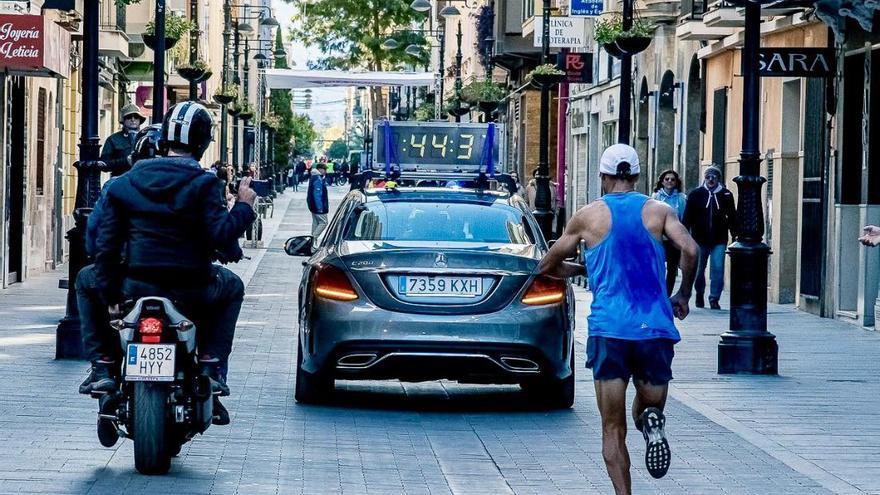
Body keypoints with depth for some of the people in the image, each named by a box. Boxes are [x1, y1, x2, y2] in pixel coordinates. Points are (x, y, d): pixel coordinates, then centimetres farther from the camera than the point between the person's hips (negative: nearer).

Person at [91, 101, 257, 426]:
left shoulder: (124, 184, 4)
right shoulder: (202, 184, -9)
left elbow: (106, 244, 3)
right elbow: (221, 236, -18)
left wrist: (109, 294, 12)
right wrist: (244, 207, 0)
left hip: (136, 288, 2)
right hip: (190, 288, -2)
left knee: (85, 278, 34)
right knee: (232, 287, 32)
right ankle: (211, 366, 15)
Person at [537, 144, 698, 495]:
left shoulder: (588, 216, 8)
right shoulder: (658, 211, 8)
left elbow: (547, 266, 16)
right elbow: (689, 250, -8)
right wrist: (683, 295, 7)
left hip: (609, 330, -1)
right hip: (655, 327, 1)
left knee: (613, 429, 4)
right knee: (649, 408, 17)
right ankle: (651, 422, -18)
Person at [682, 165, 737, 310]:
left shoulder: (726, 195, 3)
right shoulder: (695, 194, 2)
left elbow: (732, 217, 10)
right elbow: (687, 218, 3)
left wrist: (735, 236, 7)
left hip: (719, 241, 0)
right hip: (700, 240, 0)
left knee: (718, 269, -9)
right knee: (698, 270, 9)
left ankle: (714, 298, 0)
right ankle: (699, 295, 30)